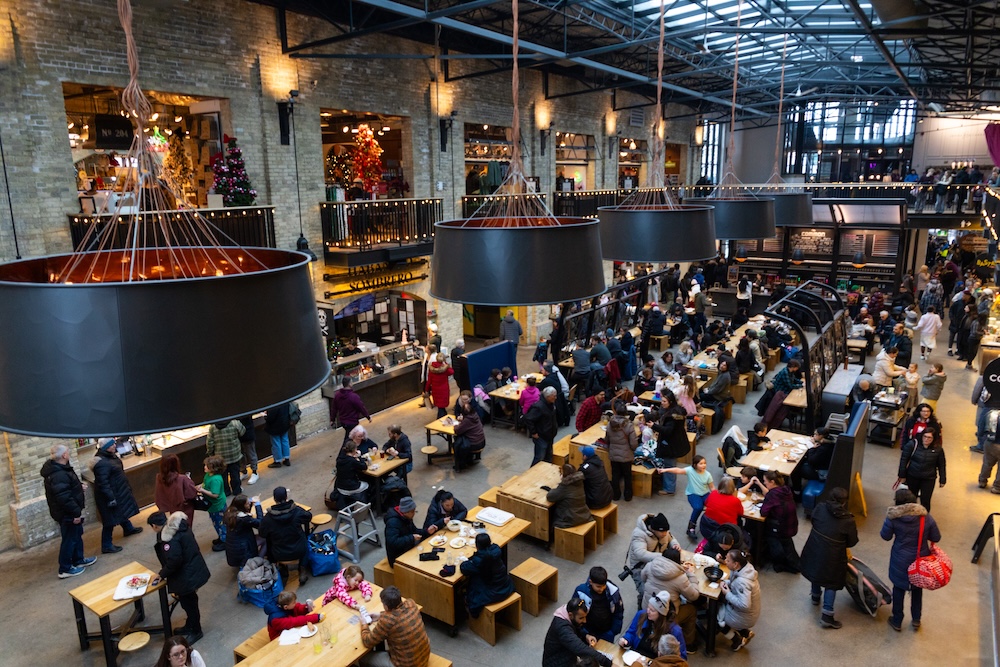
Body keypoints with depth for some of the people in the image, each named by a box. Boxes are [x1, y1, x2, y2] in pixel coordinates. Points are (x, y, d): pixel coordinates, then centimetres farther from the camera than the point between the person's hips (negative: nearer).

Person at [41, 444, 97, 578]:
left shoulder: (58, 469, 7)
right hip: (66, 513, -11)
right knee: (69, 539, 1)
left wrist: (79, 486, 6)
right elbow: (64, 497, -32)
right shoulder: (59, 475, -29)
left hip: (67, 512, 11)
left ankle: (79, 560, 36)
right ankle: (65, 569, 13)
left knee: (77, 535, 22)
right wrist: (76, 512, -26)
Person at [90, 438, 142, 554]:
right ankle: (106, 546, 10)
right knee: (111, 519, -1)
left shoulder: (110, 455, 2)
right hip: (110, 494, -10)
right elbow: (103, 483, -29)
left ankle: (128, 528, 50)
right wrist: (110, 498, -26)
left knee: (122, 510, 28)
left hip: (118, 490, 10)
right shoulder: (102, 463, -29)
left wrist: (127, 486, 25)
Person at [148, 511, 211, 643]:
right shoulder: (179, 526, 1)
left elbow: (173, 561, -27)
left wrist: (162, 574, -9)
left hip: (186, 576, -9)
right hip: (194, 570, 9)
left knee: (188, 603, 10)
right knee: (189, 601, 26)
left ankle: (196, 631, 28)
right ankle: (190, 625, 45)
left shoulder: (170, 538, -29)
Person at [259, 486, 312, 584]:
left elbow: (262, 534, -3)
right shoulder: (297, 511, -17)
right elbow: (309, 516, 4)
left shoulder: (268, 518, -19)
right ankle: (302, 571, 23)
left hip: (279, 555, 1)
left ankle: (281, 569, 32)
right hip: (299, 552, -1)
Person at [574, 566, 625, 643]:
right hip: (587, 632, -1)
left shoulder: (613, 591, -21)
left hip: (607, 633, 1)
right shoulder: (581, 591, -24)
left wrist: (614, 631, -6)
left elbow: (619, 612, -6)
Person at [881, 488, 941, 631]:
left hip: (901, 561, -2)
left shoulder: (893, 518, -17)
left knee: (899, 589, 16)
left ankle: (897, 621, 27)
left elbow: (885, 536, -6)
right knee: (917, 589, 24)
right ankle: (916, 619, 36)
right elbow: (936, 538, -3)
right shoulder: (926, 517, -13)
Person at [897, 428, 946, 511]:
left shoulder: (938, 449, -9)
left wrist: (943, 480, 5)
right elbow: (904, 460, -8)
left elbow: (941, 465, 2)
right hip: (912, 476, 0)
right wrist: (902, 475, -5)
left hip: (929, 479, 0)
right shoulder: (912, 444, -15)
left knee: (925, 501, -1)